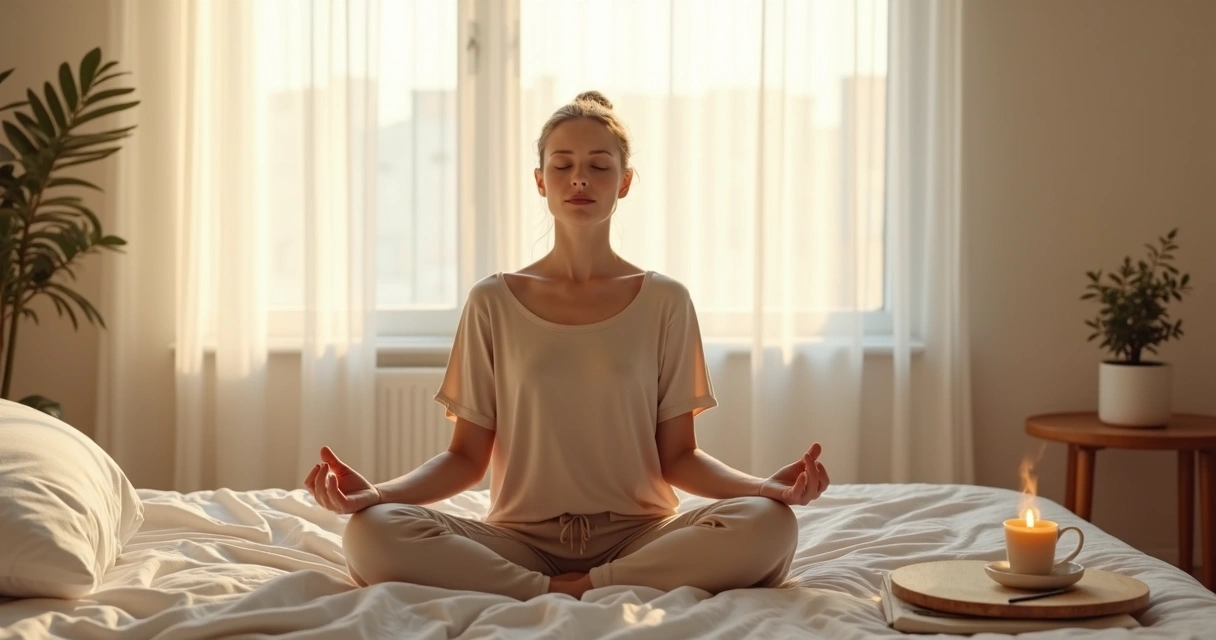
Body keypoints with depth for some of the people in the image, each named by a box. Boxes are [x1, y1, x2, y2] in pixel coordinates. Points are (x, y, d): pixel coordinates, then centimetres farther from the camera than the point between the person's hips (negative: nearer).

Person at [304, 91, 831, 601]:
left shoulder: (664, 301, 6)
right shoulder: (493, 302, 6)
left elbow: (677, 457, 5)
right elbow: (467, 457, 5)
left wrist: (765, 485, -14)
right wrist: (376, 492, -14)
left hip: (637, 536, 0)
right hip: (520, 538, 0)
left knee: (769, 525, -30)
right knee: (372, 533, -28)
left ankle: (563, 592, -20)